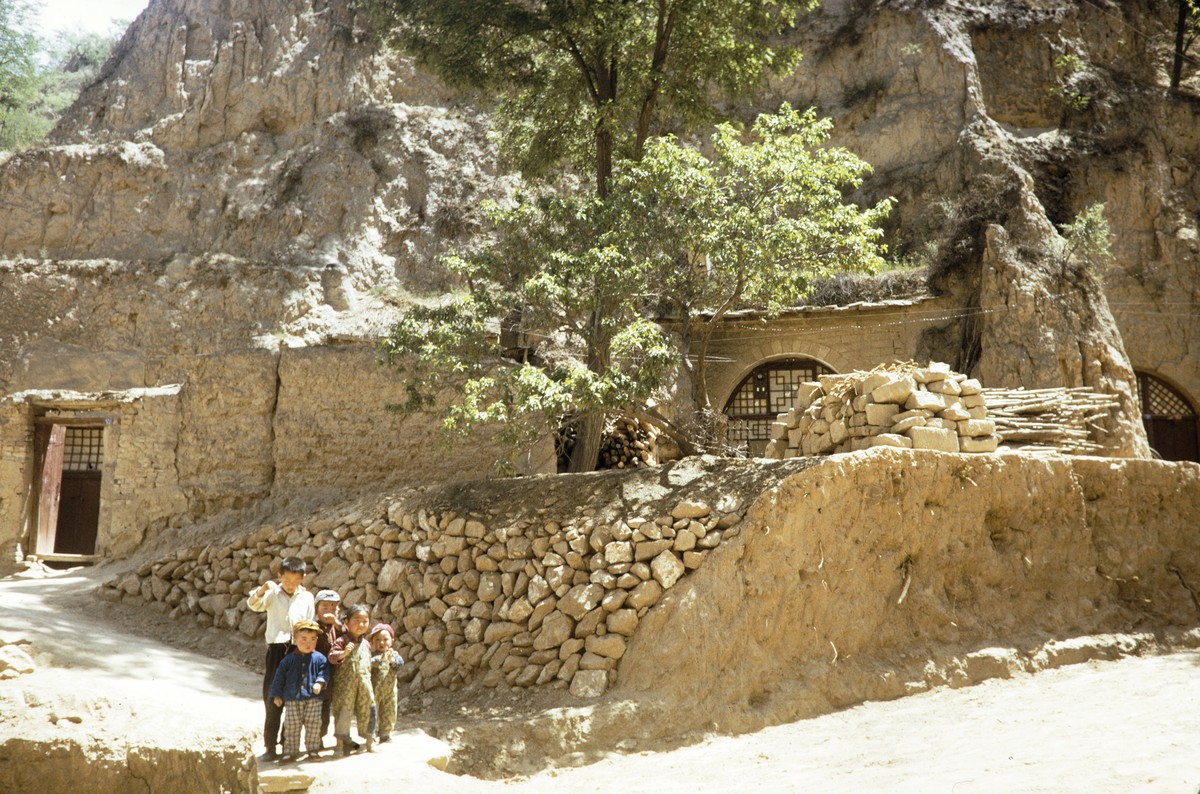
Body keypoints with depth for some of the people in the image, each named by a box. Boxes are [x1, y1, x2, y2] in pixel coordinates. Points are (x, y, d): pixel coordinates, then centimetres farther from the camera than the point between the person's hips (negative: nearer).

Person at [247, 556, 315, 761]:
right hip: (276, 651, -2)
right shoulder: (272, 594, -1)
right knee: (272, 700, 1)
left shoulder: (307, 598, 5)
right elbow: (253, 605, -20)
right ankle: (270, 747, 10)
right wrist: (262, 590, -40)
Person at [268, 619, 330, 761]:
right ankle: (291, 751, 15)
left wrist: (320, 683, -23)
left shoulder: (319, 658, -1)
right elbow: (280, 677, 6)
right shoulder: (289, 660, 2)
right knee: (291, 726, 5)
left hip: (313, 698, -1)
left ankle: (313, 749, 16)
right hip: (292, 699, 1)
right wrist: (277, 695, 4)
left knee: (313, 726, 2)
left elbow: (324, 672, -3)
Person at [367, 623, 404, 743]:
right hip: (374, 689, -4)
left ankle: (385, 734, 25)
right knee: (373, 712, 1)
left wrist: (393, 660, -28)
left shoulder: (394, 654, 8)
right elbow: (368, 663, -25)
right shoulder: (372, 654, -4)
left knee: (389, 712, 11)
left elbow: (401, 663, -9)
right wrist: (380, 659, -38)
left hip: (389, 690, 4)